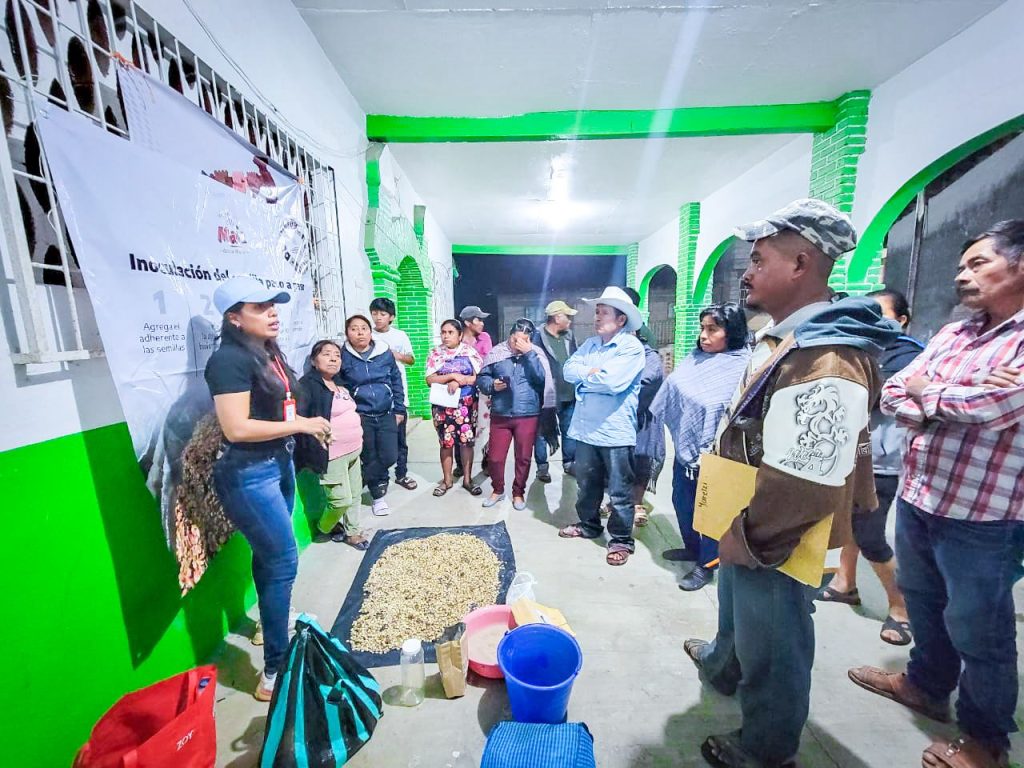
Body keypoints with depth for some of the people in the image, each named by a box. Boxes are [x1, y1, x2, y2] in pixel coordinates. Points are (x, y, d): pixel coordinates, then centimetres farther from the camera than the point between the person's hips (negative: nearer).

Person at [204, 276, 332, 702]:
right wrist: (300, 425, -18)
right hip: (248, 474, -8)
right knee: (283, 563, -4)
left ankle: (270, 627, 43)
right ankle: (275, 670, 11)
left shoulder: (269, 354, 8)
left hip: (278, 463, 9)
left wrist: (309, 425, 7)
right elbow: (237, 428, -24)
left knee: (269, 556, 22)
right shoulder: (229, 359, -18)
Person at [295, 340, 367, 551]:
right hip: (332, 455, -8)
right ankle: (325, 527, 29)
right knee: (342, 499, -1)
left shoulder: (339, 383, 13)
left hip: (353, 451, 8)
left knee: (355, 494, 15)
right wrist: (317, 430, -33)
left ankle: (352, 532, 33)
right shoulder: (308, 385, -14)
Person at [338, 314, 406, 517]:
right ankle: (378, 497, 26)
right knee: (370, 459, 6)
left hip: (386, 414, 2)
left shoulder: (385, 353, -1)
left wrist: (399, 409, 5)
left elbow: (396, 382, 6)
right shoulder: (343, 357, -5)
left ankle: (366, 481, 30)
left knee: (390, 456, 0)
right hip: (361, 416, -2)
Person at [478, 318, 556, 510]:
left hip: (528, 415, -1)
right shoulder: (496, 352, 1)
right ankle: (498, 490, 33)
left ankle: (518, 492, 32)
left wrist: (529, 353, -17)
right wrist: (492, 385, -15)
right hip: (500, 415, 1)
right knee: (494, 457, 7)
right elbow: (481, 378, 6)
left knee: (523, 458, 11)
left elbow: (541, 378, -15)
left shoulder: (535, 354, 0)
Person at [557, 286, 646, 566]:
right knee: (586, 484, 21)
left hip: (616, 431, -6)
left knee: (619, 491, 8)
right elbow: (568, 370, 1)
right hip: (585, 427, 7)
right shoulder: (589, 344, 11)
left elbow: (613, 381, -22)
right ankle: (589, 525, 41)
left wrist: (584, 375, -7)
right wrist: (594, 372, -13)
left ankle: (621, 540, 24)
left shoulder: (632, 347, -10)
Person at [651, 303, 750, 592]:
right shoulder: (694, 359, 4)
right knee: (681, 500, 18)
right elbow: (672, 390, 13)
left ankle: (706, 565, 27)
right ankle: (692, 548, 41)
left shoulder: (743, 366, -15)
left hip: (713, 453, -7)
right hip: (685, 446, 7)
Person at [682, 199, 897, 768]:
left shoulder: (826, 362, -31)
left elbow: (803, 482, -35)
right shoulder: (785, 338, 4)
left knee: (771, 643, 16)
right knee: (737, 607, 33)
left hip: (773, 545, -10)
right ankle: (723, 665, 62)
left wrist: (750, 543, -19)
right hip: (746, 528, 10)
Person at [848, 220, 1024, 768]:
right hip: (915, 498, 7)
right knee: (922, 603, 23)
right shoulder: (949, 334, 8)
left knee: (979, 630, 11)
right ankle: (925, 683, 46)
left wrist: (925, 392, -6)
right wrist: (939, 406, -16)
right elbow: (892, 394, 3)